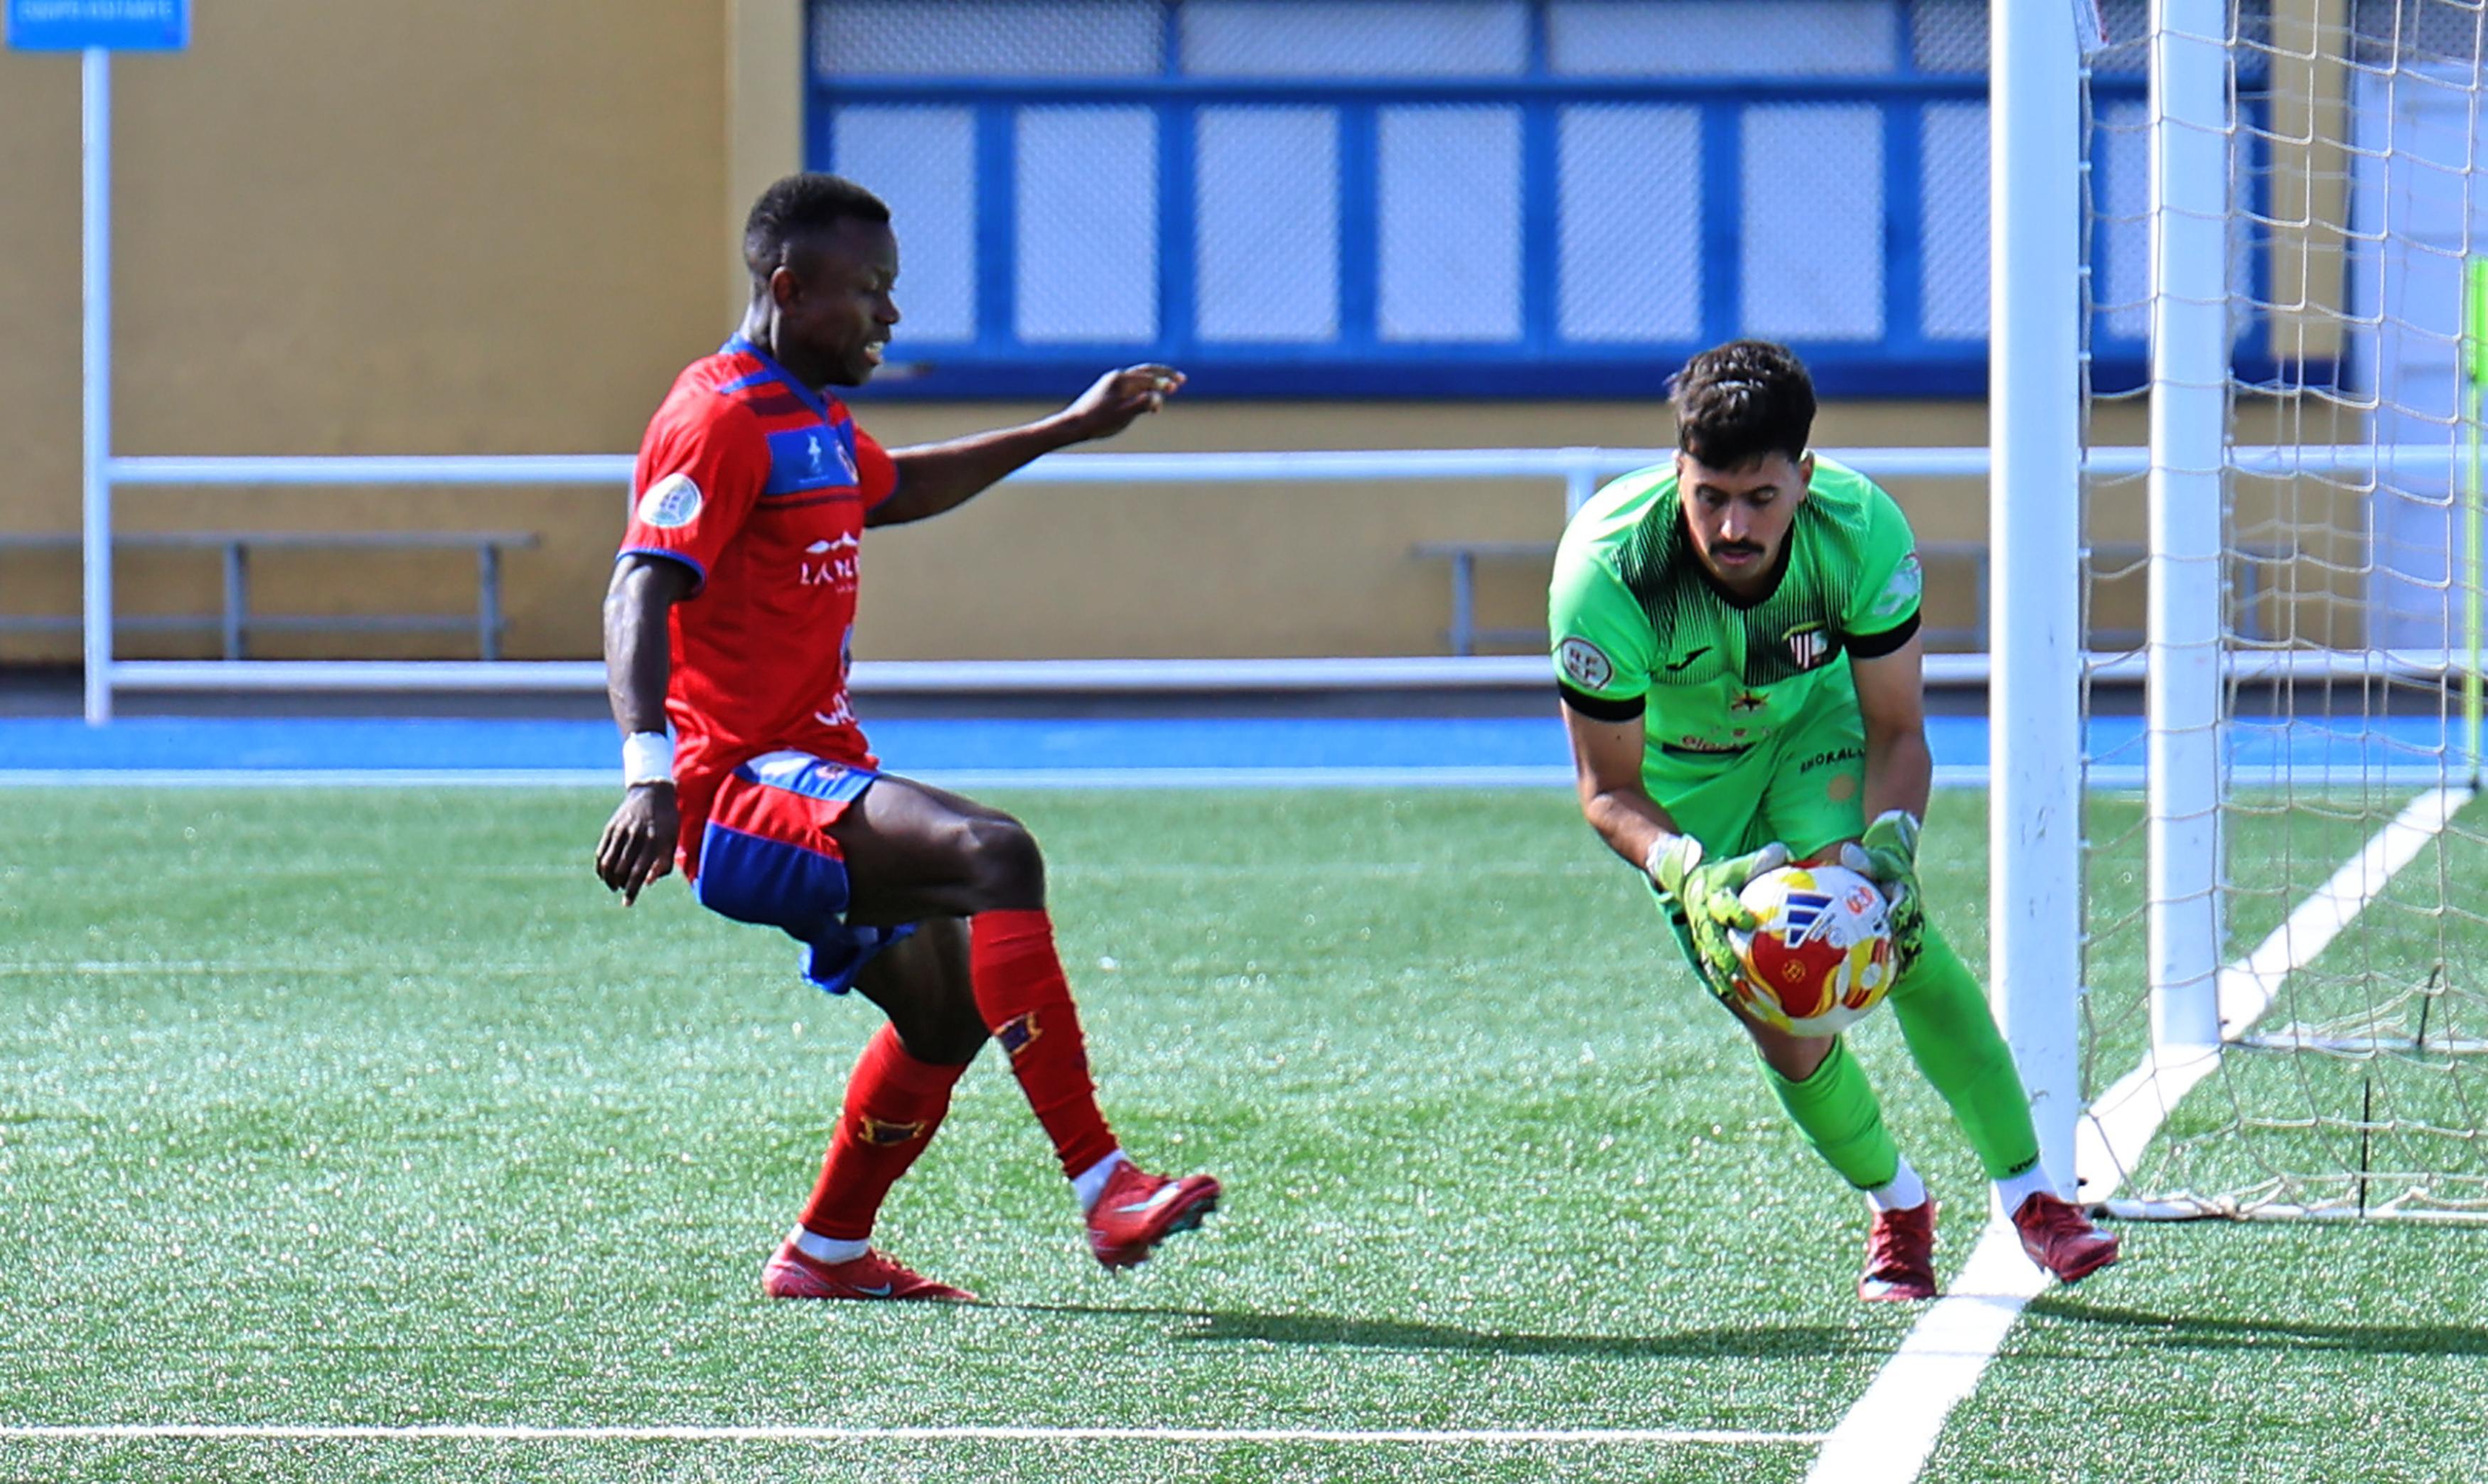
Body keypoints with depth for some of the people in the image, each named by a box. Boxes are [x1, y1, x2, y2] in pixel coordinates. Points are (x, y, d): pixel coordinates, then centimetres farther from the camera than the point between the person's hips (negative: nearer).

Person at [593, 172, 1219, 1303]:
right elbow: (640, 595, -24)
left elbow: (893, 491, 42)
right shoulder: (721, 419, -13)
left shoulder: (816, 420, 19)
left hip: (817, 775, 11)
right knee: (992, 855, -28)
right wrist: (648, 773, -38)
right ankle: (1103, 1189, -32)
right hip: (742, 789, -11)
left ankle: (826, 1254, 29)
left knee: (948, 999, 17)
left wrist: (1068, 429, 44)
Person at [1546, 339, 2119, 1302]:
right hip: (1678, 779, 0)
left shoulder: (1861, 529, -31)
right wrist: (1690, 876, -45)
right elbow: (1607, 789, -25)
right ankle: (1896, 1208, 21)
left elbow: (1897, 729, -18)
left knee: (1897, 933, -24)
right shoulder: (1605, 570, -35)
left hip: (1812, 725, 0)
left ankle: (2029, 1196, -15)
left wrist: (1889, 843, -39)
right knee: (1784, 1032, -7)